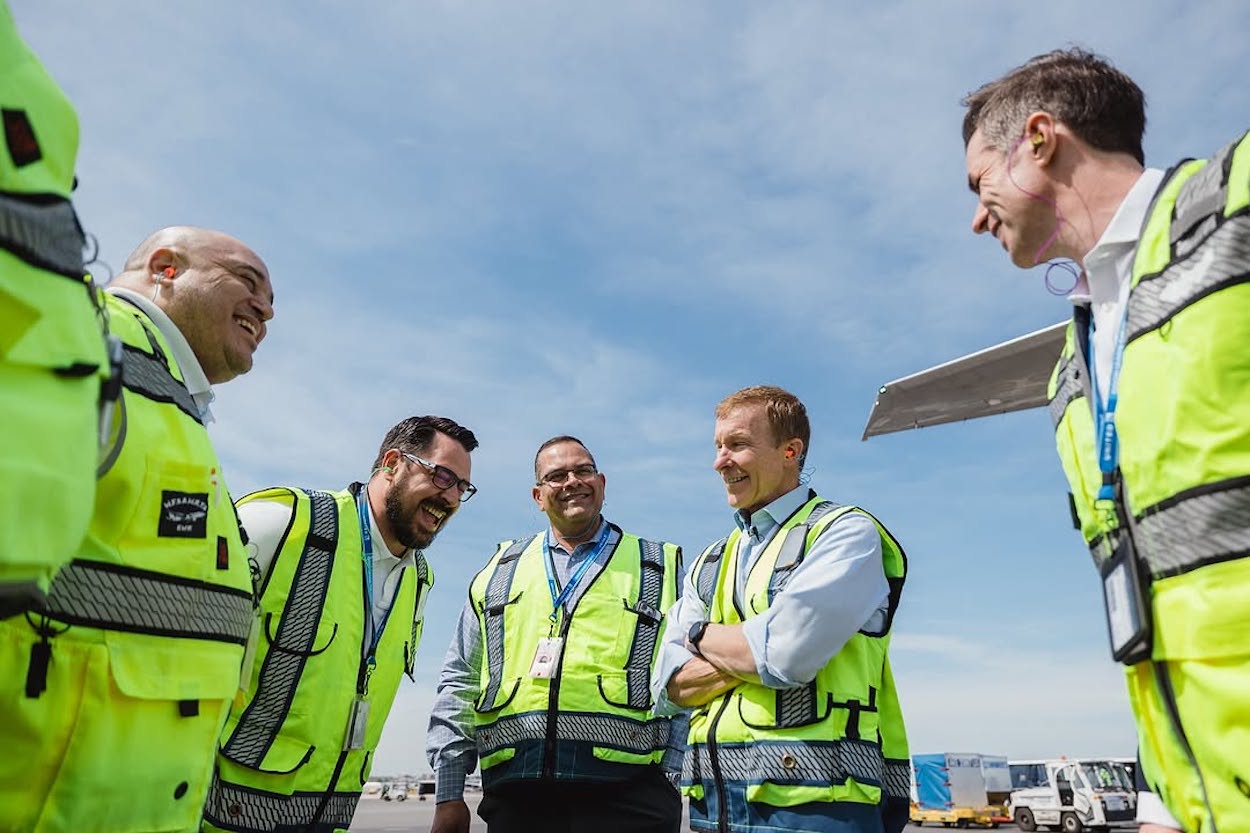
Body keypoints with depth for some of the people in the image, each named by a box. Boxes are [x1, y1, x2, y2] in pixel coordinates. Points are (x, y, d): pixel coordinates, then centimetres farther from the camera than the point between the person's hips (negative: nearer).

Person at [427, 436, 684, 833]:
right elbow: (460, 683, 13)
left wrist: (675, 788, -3)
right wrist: (448, 793, 8)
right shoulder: (499, 571, 14)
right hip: (514, 795, 2)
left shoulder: (660, 569, 9)